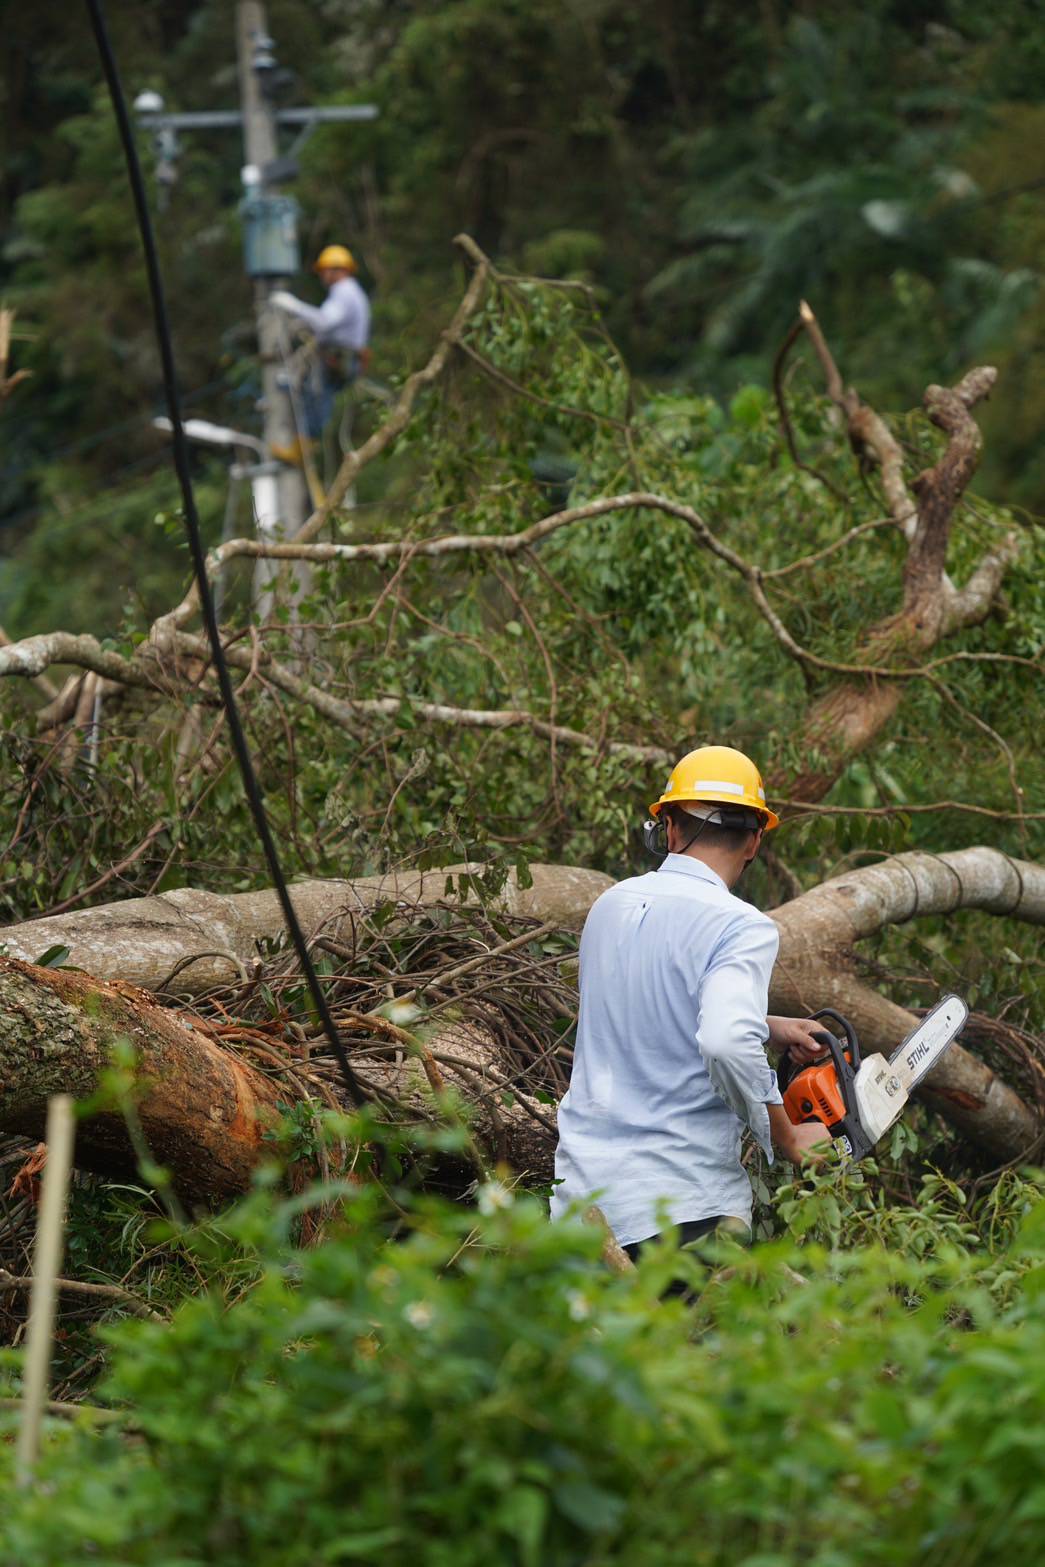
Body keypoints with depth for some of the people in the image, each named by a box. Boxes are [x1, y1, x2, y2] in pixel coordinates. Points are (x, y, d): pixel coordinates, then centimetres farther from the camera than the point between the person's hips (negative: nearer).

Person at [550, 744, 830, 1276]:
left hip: (582, 1187, 6)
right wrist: (786, 1141, -12)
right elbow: (727, 1045, -26)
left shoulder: (610, 905, 11)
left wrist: (767, 1027, 26)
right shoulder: (743, 928, -11)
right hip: (686, 1200, -6)